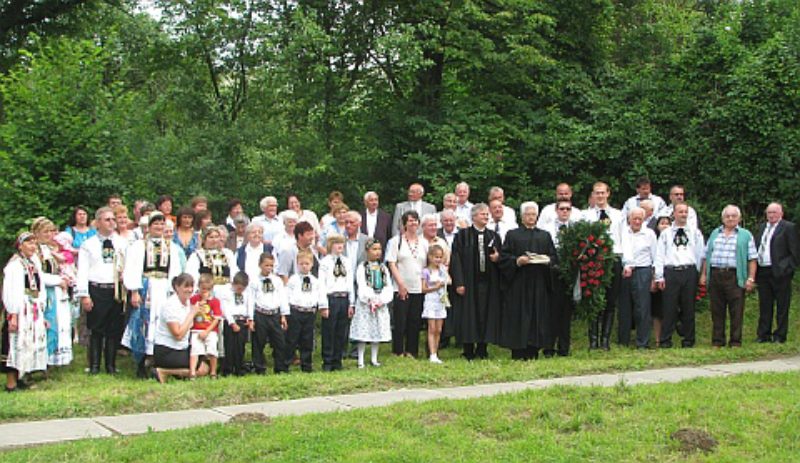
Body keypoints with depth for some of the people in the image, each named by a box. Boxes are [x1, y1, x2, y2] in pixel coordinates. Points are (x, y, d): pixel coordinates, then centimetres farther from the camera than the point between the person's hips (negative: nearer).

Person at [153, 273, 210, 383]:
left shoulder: (188, 303, 7)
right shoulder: (171, 305, -18)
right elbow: (178, 335, -24)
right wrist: (192, 314, -18)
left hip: (182, 349, 9)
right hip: (165, 352, -8)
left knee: (205, 367, -3)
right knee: (201, 370, -18)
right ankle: (163, 372, -9)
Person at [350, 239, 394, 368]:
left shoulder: (383, 268, 10)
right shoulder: (362, 267, -3)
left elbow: (388, 287, 4)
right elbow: (361, 287, -11)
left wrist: (382, 301, -9)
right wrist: (370, 302, -17)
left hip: (381, 304, 4)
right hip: (365, 304, -4)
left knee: (377, 332, 9)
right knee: (363, 332, -3)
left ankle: (374, 359, 17)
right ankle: (361, 360, 3)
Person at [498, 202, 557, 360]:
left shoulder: (545, 236, 17)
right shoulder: (512, 235, 7)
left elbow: (555, 258, 12)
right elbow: (504, 258, 0)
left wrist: (547, 260, -9)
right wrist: (517, 261, -17)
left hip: (539, 284, 3)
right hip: (519, 284, -3)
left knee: (538, 316, 1)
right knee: (519, 317, -5)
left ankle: (533, 352, 6)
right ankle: (518, 353, -2)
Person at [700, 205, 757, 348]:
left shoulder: (745, 235, 6)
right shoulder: (715, 234, 17)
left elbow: (752, 258, 0)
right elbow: (706, 255, 16)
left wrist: (751, 278, -8)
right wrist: (703, 274, 9)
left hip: (735, 276, -3)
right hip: (715, 276, 3)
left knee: (736, 311, -3)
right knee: (717, 311, 6)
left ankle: (735, 342, 3)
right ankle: (717, 341, 13)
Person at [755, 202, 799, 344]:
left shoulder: (788, 227, -4)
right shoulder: (762, 227, 17)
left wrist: (788, 268, -14)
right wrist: (755, 272, 7)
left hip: (779, 273, -6)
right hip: (762, 272, 6)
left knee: (782, 307, 2)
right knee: (764, 306, 10)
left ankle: (780, 336, 8)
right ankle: (764, 335, 15)